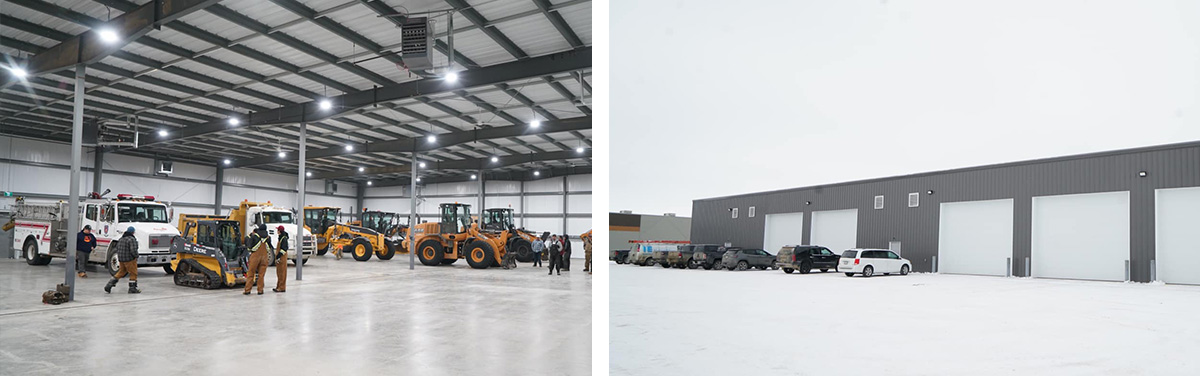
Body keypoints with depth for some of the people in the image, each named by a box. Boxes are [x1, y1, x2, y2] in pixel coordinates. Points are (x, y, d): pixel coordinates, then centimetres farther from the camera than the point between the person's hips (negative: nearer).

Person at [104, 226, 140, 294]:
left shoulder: (120, 239, 10)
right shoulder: (132, 239, -18)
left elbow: (117, 249, 17)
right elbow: (133, 250, -25)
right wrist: (136, 256, -7)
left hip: (121, 260, 8)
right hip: (129, 260, -8)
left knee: (121, 273, 19)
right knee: (133, 274, 2)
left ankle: (109, 285, 12)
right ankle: (132, 288, 6)